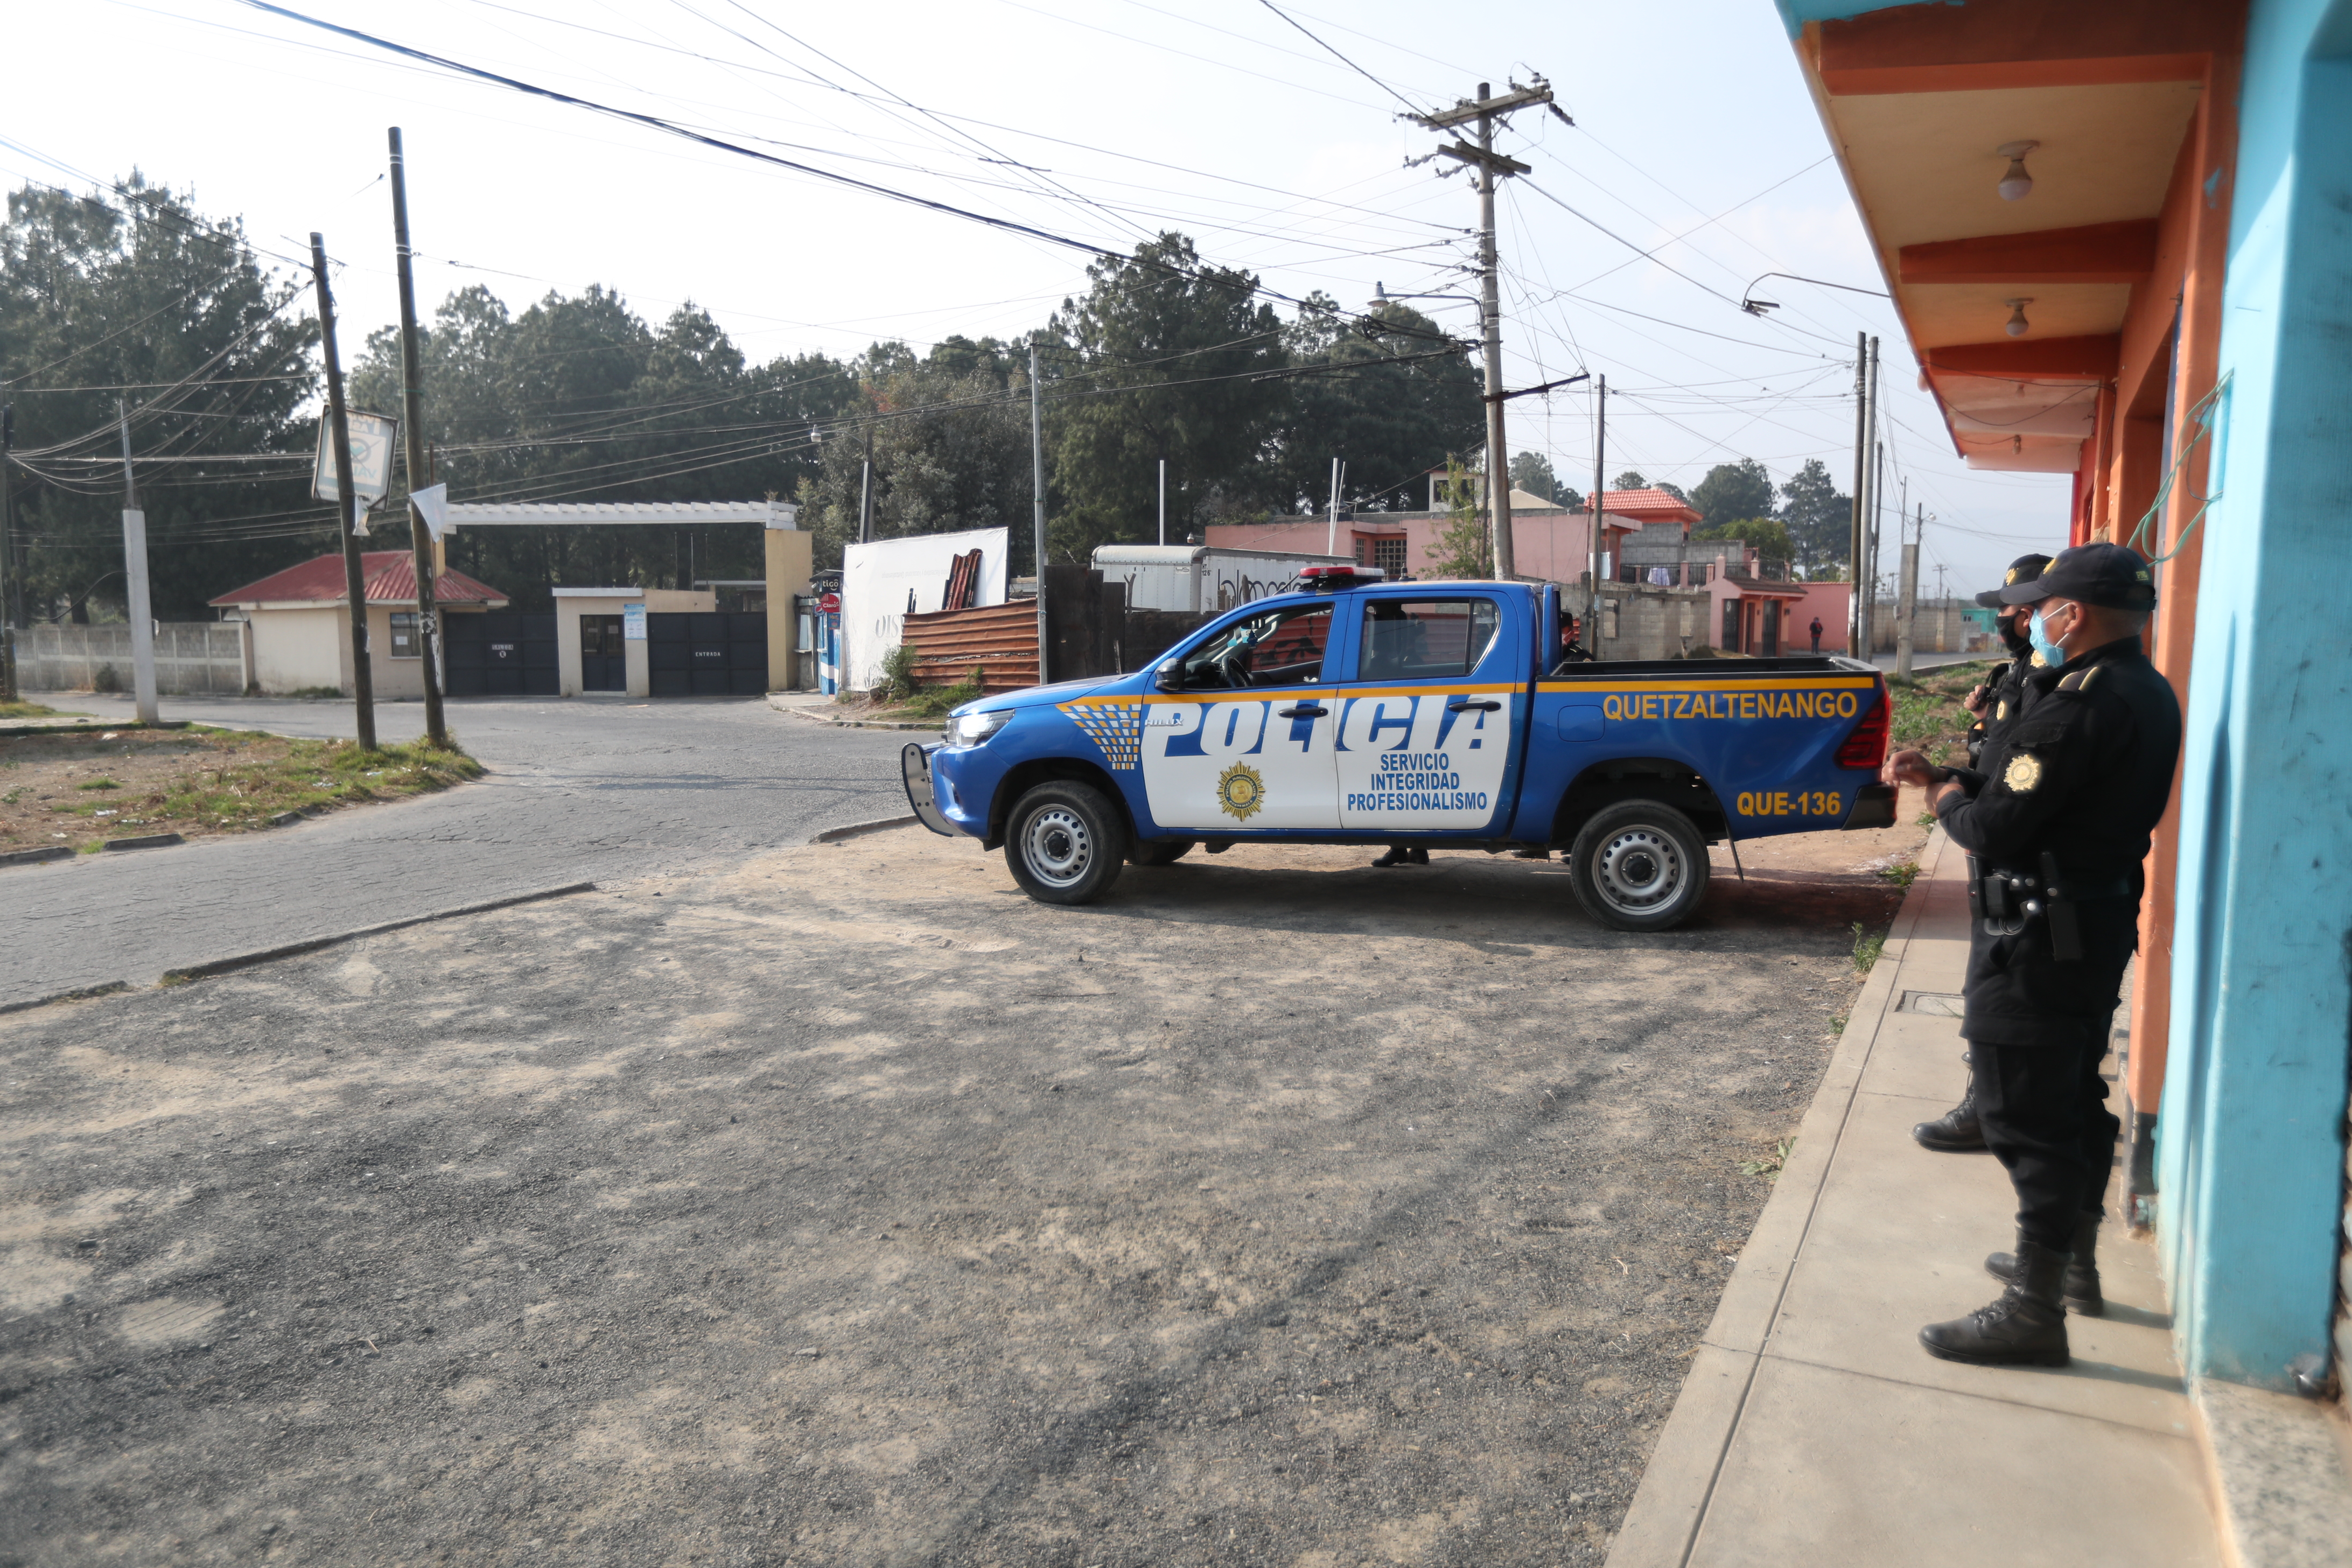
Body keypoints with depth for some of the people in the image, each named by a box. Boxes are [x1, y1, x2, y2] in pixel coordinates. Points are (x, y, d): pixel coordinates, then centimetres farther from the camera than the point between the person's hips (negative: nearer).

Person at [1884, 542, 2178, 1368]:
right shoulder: (2145, 694, 8)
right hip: (2099, 919, 10)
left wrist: (1949, 802, -3)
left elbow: (1994, 830, -23)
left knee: (2027, 1117, -3)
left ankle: (2034, 1311, 6)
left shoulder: (2082, 706, -24)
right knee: (2074, 1098, 22)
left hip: (2037, 938, -10)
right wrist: (1944, 777, 10)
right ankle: (2073, 1262, 38)